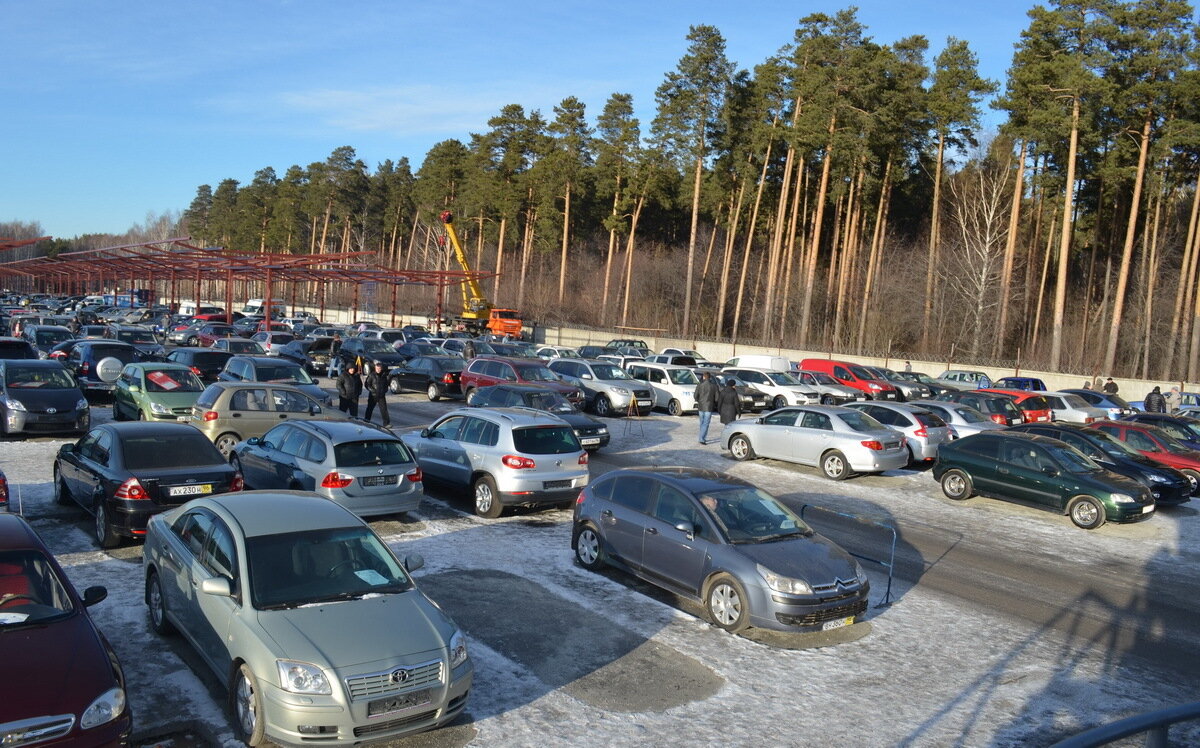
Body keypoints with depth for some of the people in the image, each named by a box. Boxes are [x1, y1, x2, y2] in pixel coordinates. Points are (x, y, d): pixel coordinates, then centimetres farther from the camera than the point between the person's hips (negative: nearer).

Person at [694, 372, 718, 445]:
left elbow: (696, 396, -2)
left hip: (701, 406, 2)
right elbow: (716, 397, -4)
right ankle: (702, 439, -11)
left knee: (702, 423, 16)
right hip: (709, 407, -2)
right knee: (705, 423, -2)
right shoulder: (713, 386, -6)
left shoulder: (699, 385, -4)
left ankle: (704, 438, 24)